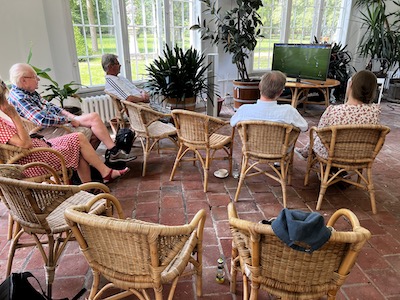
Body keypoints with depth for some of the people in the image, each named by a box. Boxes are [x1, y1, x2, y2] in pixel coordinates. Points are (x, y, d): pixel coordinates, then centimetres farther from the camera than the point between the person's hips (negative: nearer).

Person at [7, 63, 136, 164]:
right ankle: (114, 152, -8)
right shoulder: (18, 97, -19)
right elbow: (41, 120, -28)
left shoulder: (29, 92, 11)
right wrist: (69, 120, -18)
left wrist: (70, 115, 4)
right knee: (94, 118, -17)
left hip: (59, 120, 10)